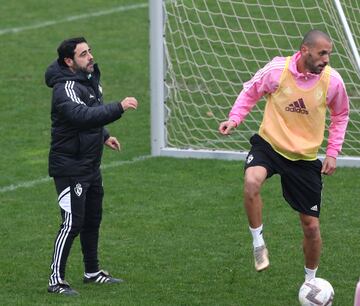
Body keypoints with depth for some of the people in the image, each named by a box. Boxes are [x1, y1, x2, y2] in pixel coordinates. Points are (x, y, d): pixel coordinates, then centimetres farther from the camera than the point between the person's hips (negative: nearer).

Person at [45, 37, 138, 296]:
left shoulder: (90, 79, 9)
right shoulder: (66, 88, -22)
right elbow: (82, 116, -39)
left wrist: (104, 136, 19)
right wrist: (119, 107, -41)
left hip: (90, 165, 9)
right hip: (70, 169, -9)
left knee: (93, 220, 18)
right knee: (72, 223, -8)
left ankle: (92, 272, 31)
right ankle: (56, 281, -2)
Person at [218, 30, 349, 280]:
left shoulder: (332, 80, -10)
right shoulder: (277, 70, -15)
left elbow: (341, 115, 9)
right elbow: (250, 92, 4)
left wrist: (333, 153, 3)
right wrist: (234, 119, -10)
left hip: (306, 157, 2)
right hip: (269, 144, -2)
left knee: (312, 226, 5)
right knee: (252, 182, -36)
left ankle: (311, 280, 31)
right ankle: (259, 244, -14)